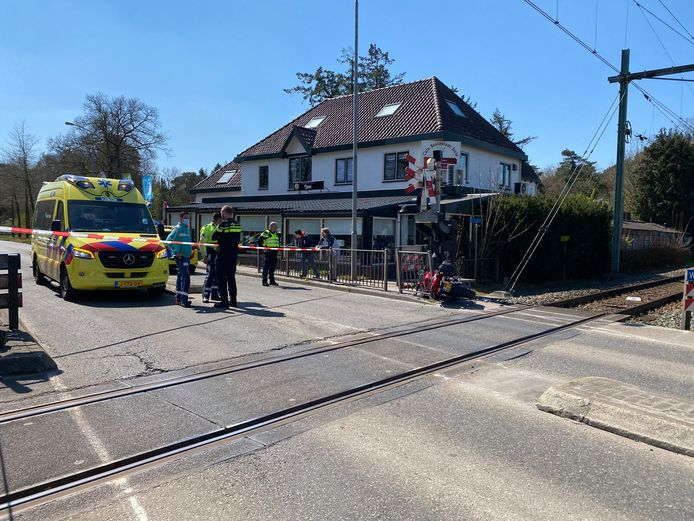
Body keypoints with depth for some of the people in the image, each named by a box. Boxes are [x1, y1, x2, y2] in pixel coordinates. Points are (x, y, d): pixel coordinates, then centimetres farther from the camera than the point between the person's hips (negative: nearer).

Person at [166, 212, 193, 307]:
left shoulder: (188, 230, 18)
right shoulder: (177, 228, -8)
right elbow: (168, 240, -15)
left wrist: (190, 251, 18)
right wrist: (176, 252, -16)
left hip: (187, 256, 9)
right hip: (181, 257, -9)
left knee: (181, 276, 14)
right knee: (185, 277, -15)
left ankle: (178, 299, 21)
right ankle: (184, 300, -16)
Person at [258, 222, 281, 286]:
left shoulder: (277, 234, 17)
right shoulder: (266, 233, -6)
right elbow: (259, 241, -6)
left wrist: (278, 247, 19)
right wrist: (262, 247, -11)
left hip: (274, 252, 7)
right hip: (268, 252, -7)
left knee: (273, 267, 11)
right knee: (266, 267, -6)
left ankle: (272, 281, 20)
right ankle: (264, 281, -3)